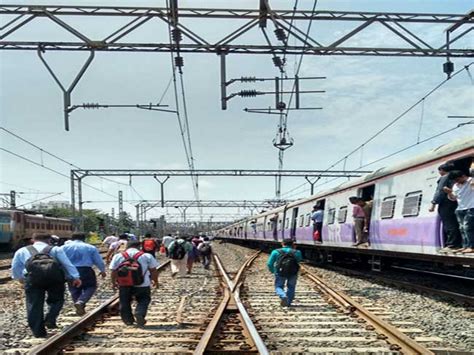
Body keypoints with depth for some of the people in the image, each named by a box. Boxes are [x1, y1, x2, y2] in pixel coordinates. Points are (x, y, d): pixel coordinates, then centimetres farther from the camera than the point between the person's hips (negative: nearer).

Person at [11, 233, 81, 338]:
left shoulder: (22, 251, 29)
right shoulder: (55, 249, 24)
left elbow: (15, 268, 31)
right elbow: (67, 263, 13)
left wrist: (20, 278, 48)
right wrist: (75, 277, 7)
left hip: (33, 274, 0)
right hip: (54, 273, 0)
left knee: (34, 303, 8)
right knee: (56, 299, 17)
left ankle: (38, 331, 8)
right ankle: (50, 319, -3)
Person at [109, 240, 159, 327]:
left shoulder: (118, 256, 4)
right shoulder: (147, 256, 0)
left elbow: (113, 272, 6)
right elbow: (153, 271, 2)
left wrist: (114, 282, 20)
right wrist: (155, 281, 17)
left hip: (124, 285, 2)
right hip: (142, 285, -1)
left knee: (124, 303, 19)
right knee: (143, 300, 13)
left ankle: (128, 319, 23)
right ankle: (140, 313, -10)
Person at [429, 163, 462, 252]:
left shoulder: (444, 178, -5)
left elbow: (440, 192, -13)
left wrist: (433, 203, -14)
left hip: (446, 205, -9)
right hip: (454, 204, 9)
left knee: (448, 225, -12)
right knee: (455, 225, 10)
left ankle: (451, 245, -16)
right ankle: (458, 244, 10)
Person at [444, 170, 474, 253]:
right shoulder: (455, 186, 15)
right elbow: (453, 198, 20)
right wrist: (449, 192, 2)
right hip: (460, 210, 8)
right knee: (462, 228, 6)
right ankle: (465, 246, 11)